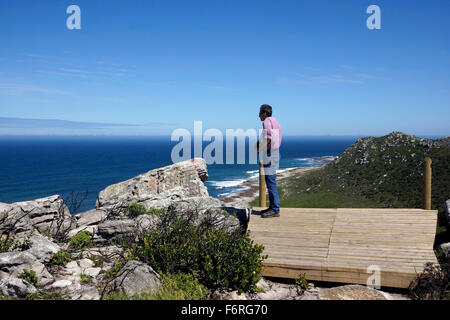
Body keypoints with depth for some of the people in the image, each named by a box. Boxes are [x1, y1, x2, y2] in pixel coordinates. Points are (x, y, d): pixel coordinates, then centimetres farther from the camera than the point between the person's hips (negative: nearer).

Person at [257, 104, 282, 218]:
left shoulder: (267, 122, -11)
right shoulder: (274, 121, 18)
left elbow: (268, 139, -22)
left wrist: (258, 149, -10)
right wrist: (260, 145, 18)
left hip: (270, 155, -10)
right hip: (274, 153, 10)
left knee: (271, 182, -8)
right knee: (270, 182, 13)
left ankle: (275, 210, -6)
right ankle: (273, 207, 19)